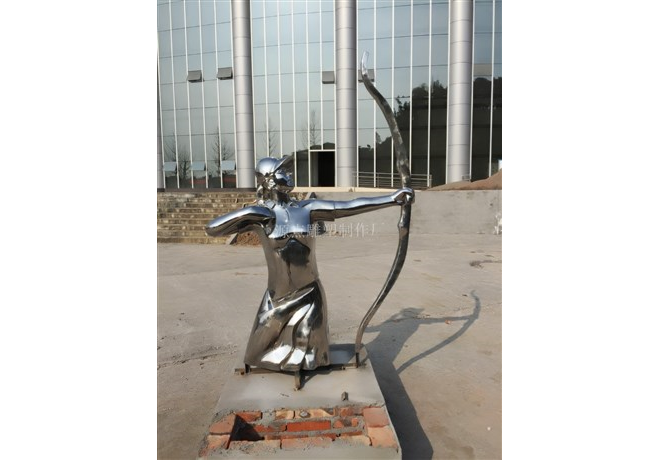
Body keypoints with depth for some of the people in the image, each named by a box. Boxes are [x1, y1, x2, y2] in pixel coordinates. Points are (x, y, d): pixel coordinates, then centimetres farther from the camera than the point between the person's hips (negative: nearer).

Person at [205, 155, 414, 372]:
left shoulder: (308, 209, -4)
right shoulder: (258, 215, -7)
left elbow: (349, 206, -9)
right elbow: (212, 229, -12)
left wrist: (392, 198, -14)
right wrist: (247, 213, -23)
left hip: (309, 294, 1)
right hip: (278, 296, 0)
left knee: (307, 352, 11)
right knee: (265, 344, 15)